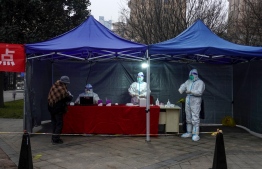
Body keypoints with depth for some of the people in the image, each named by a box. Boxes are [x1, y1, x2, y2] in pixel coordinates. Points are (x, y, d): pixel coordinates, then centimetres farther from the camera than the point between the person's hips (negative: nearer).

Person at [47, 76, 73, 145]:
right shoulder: (63, 90, -20)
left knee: (54, 122, 18)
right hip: (58, 108, -7)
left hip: (51, 107, 8)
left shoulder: (54, 86, 2)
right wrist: (70, 95, 11)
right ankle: (55, 139, 4)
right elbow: (68, 99, -11)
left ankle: (54, 138, 28)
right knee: (59, 124, 3)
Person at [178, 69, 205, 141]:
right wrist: (181, 90, -14)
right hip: (188, 100, 7)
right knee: (188, 118, 13)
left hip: (195, 101, -7)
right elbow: (183, 86, 8)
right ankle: (189, 132, 23)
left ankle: (196, 134, -6)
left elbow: (199, 92, -14)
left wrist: (191, 91, -21)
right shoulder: (188, 81, 15)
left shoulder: (200, 82, -5)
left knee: (195, 118, -10)